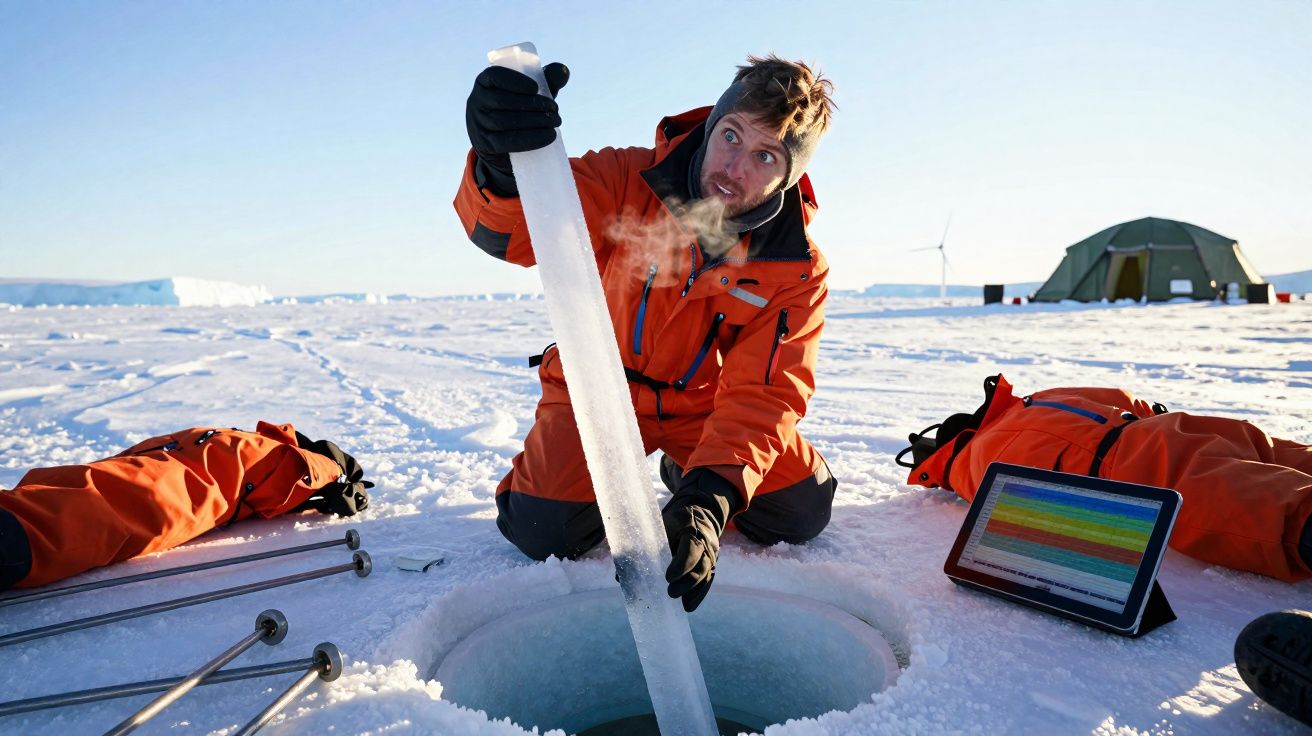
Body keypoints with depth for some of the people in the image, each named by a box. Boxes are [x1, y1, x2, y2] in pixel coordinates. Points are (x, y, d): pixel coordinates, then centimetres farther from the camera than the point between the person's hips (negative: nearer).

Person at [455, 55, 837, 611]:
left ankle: (686, 471, 23)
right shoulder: (628, 183, -21)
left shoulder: (797, 272, -16)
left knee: (801, 512, -4)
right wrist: (503, 168, -58)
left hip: (706, 403, 2)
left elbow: (762, 396, -24)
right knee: (546, 531, -17)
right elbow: (514, 231, -33)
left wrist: (709, 500, -39)